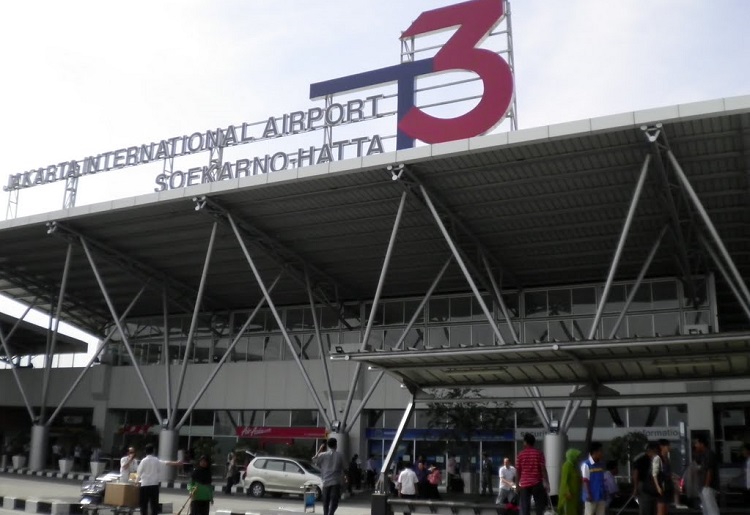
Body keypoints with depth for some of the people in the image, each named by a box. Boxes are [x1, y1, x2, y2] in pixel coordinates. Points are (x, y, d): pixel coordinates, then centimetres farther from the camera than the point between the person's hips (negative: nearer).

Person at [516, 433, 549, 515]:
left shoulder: (520, 454, 1)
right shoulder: (539, 453, 0)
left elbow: (518, 471, 2)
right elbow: (543, 469, -5)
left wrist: (517, 485, 10)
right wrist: (547, 483, 0)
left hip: (524, 484, 0)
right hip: (537, 483, 0)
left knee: (525, 508, 3)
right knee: (539, 507, 9)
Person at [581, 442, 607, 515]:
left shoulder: (601, 465, 11)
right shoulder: (586, 464, -11)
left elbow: (602, 481, 16)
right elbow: (585, 481, -13)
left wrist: (605, 494, 15)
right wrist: (588, 494, -18)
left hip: (601, 497, 7)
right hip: (591, 497, -7)